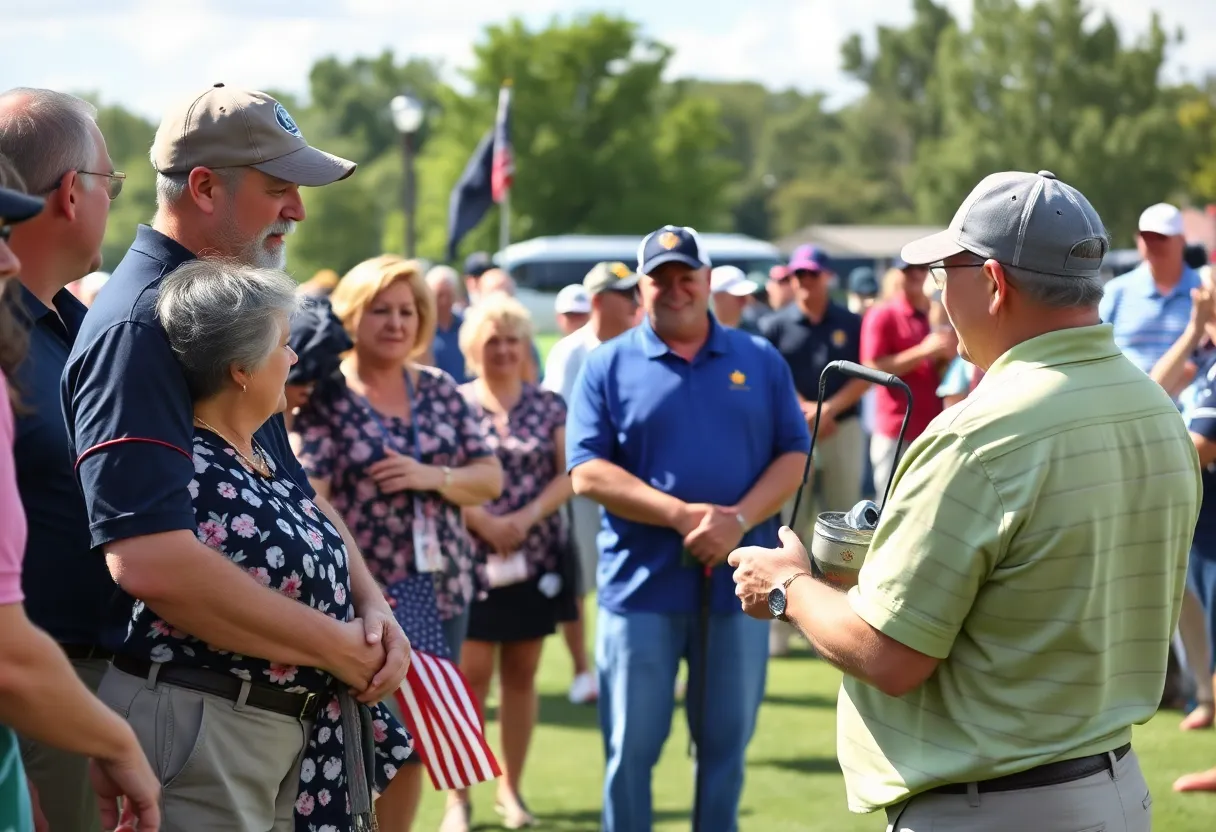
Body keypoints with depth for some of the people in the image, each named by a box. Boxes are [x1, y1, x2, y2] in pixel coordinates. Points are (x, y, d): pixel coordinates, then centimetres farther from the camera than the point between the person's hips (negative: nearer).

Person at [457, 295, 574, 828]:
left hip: (536, 559, 3)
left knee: (522, 673, 8)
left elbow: (567, 475, 1)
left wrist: (526, 518, -13)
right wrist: (484, 523, -16)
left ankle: (511, 787, 19)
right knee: (472, 675, -4)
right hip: (473, 558, -3)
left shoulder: (549, 406, 7)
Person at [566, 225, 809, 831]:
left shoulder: (760, 361, 8)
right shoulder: (608, 365, 2)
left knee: (726, 745, 10)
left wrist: (738, 519, -14)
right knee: (630, 750, 3)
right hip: (641, 585, -2)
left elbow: (793, 456, 4)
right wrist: (682, 515, -16)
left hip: (737, 583, 2)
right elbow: (587, 472, -6)